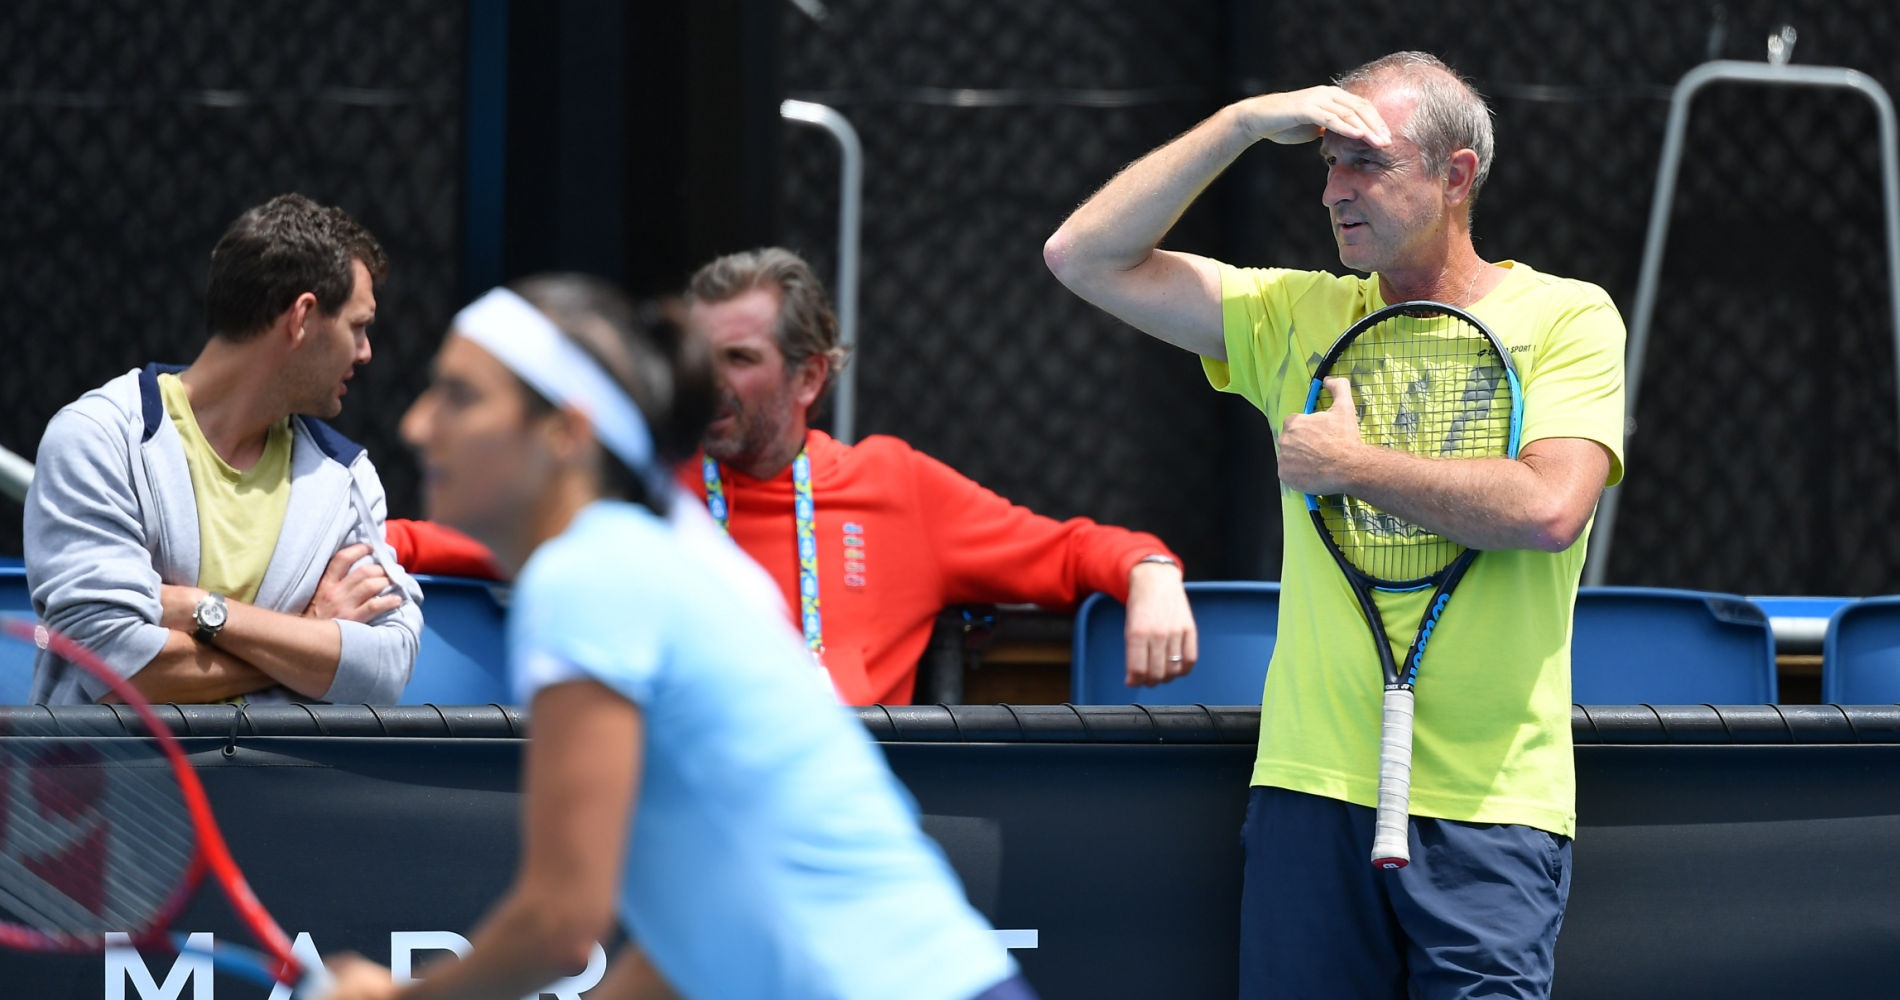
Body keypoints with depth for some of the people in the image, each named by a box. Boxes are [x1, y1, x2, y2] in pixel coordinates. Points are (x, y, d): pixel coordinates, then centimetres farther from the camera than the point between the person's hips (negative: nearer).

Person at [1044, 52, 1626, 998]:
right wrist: (1245, 121, 0)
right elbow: (1084, 256, 7)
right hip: (1311, 781, 3)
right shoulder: (1296, 315, 13)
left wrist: (1352, 466, -6)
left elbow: (1548, 508, -14)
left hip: (1489, 807, -3)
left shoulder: (1567, 317, 2)